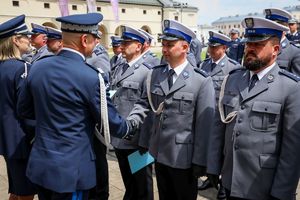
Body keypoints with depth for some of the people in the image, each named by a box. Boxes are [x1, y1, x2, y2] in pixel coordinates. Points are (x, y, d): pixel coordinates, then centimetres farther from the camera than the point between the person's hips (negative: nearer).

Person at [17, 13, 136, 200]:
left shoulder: (37, 67, -2)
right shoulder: (90, 77, -20)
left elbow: (24, 109, 10)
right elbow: (111, 122, -10)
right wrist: (132, 127, 10)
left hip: (40, 162, 7)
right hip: (70, 168, -6)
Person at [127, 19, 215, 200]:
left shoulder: (202, 81, -13)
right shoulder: (155, 74, 3)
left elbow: (205, 125, -14)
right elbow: (144, 103, 8)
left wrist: (199, 162, -13)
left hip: (184, 158, -5)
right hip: (159, 154, 5)